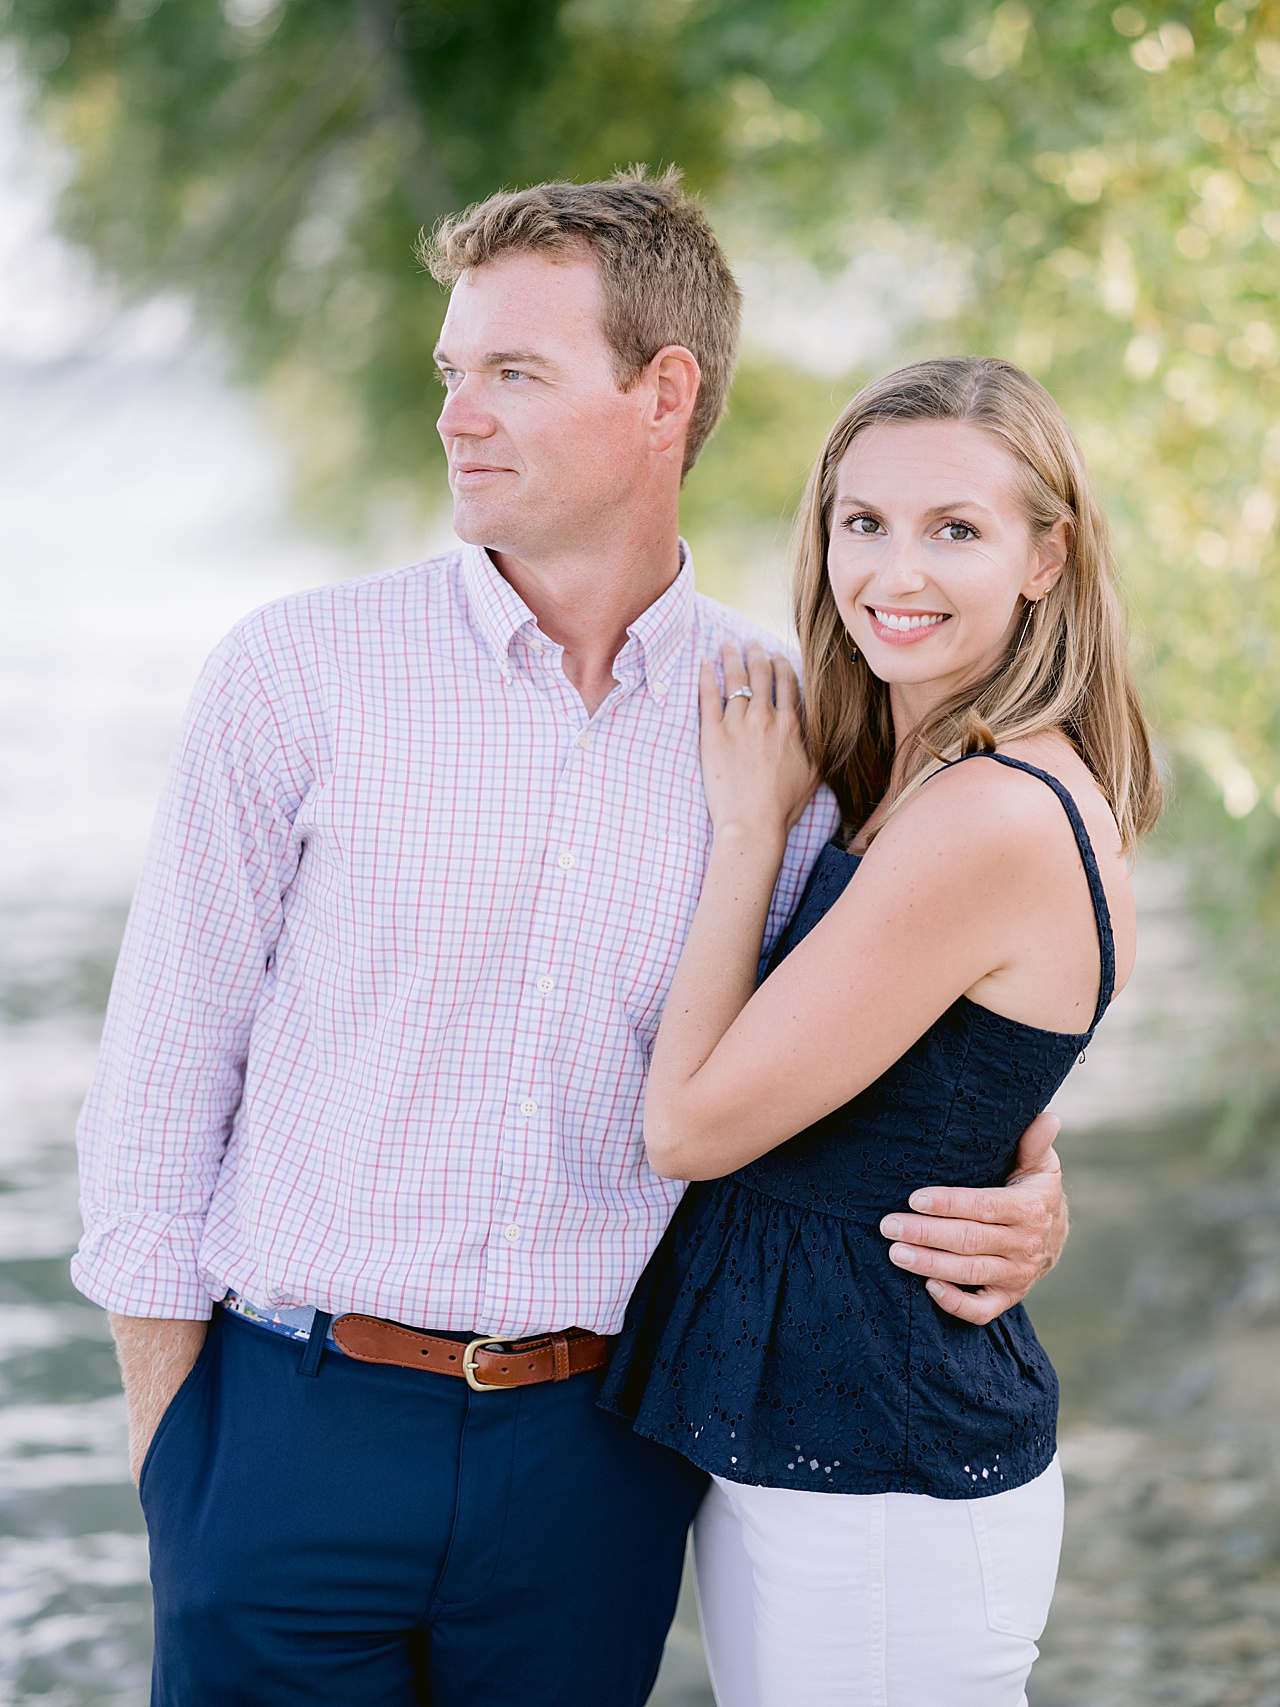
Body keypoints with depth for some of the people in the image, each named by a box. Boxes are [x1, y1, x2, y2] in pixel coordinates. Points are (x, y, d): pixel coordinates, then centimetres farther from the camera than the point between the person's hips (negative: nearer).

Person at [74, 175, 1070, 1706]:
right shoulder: (297, 674, -3)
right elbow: (163, 1068, 0)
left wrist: (1021, 1179, -7)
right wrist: (169, 1441, -1)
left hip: (598, 1463, 2)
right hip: (295, 1426, -1)